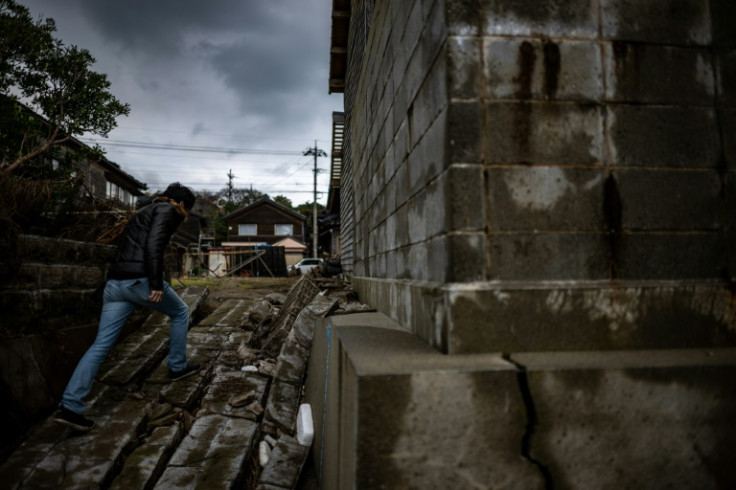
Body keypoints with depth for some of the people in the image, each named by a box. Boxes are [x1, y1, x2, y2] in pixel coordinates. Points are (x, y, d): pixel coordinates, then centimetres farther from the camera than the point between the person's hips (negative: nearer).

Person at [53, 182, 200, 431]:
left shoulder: (146, 211, 27)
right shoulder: (167, 210, -1)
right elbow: (154, 246, -17)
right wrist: (156, 284, -20)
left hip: (115, 282, 8)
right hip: (138, 280, -8)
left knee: (101, 345, 5)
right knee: (180, 312, 17)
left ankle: (69, 406, 1)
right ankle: (177, 367, 27)